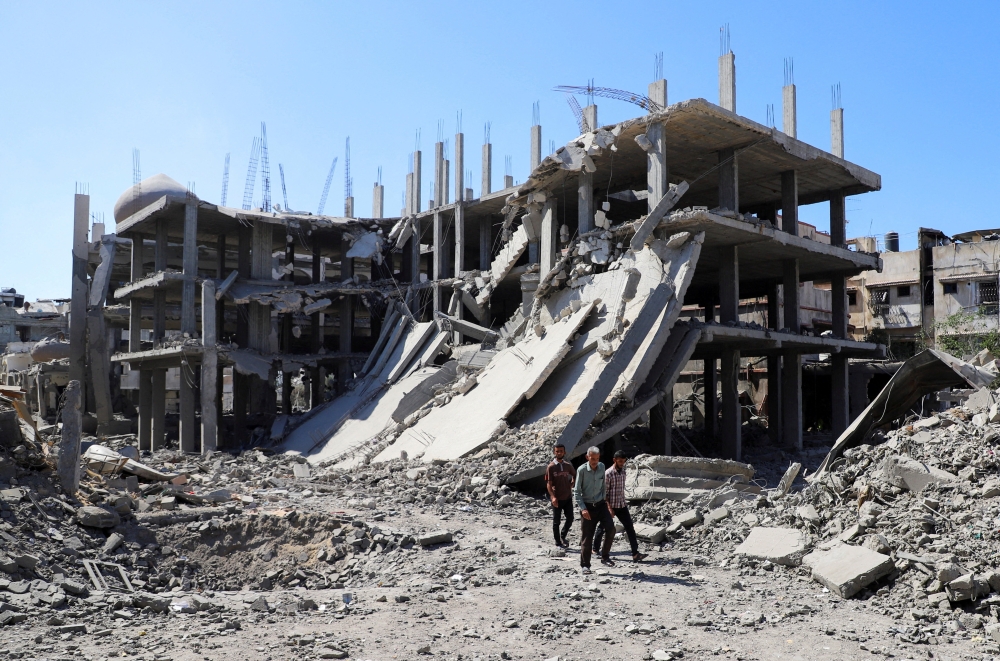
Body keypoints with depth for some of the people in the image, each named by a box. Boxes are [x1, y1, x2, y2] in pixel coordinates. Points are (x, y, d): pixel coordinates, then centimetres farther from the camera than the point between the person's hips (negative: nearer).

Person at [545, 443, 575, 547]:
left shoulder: (568, 465, 3)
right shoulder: (551, 467, -9)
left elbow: (574, 476, 22)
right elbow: (548, 484, -11)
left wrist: (570, 486, 7)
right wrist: (553, 497, -22)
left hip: (568, 497, 4)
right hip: (557, 499, -4)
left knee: (570, 519, 6)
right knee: (556, 521, 5)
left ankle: (563, 536, 29)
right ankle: (558, 542, 16)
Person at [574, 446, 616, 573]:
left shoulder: (602, 467, 2)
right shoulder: (582, 470, -12)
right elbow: (577, 491, -9)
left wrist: (605, 501, 12)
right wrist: (583, 508, -16)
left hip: (600, 504, 4)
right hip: (587, 506, -4)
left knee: (611, 528, -14)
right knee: (586, 537, 0)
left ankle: (605, 557, 4)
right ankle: (585, 565, 13)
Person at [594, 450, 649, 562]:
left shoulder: (623, 471, 6)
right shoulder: (608, 474, -15)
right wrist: (609, 508, -20)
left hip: (622, 505, 6)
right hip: (610, 506, -6)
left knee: (630, 528, -3)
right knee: (603, 528, 9)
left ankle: (635, 553, -6)